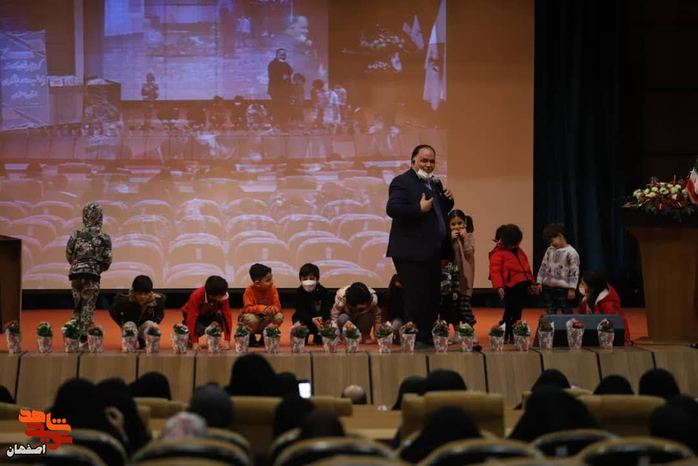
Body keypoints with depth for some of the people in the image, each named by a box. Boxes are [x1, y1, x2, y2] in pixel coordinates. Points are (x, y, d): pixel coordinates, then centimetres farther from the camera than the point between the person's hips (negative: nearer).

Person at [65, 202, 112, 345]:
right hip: (92, 274, -3)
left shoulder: (76, 235, 3)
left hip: (75, 273, 3)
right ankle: (83, 336, -5)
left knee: (77, 305, 16)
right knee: (88, 306, 2)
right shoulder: (104, 238, -2)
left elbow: (68, 255, 8)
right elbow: (107, 260, -2)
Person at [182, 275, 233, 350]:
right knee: (199, 329, -34)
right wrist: (194, 342, -45)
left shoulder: (222, 297, -27)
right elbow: (192, 317, -39)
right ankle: (189, 338, 1)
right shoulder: (196, 296, -37)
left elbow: (227, 315, -29)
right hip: (196, 316, -3)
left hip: (210, 315, 3)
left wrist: (227, 340, -36)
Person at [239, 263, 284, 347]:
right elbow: (248, 308, -27)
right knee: (252, 319, -39)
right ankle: (250, 338, -5)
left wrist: (273, 309, -41)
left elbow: (277, 305, -15)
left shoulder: (272, 289, -10)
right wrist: (261, 308, -45)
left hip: (266, 319, 3)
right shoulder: (249, 290, -20)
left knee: (279, 317, -25)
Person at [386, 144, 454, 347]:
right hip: (412, 253, -8)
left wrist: (448, 200, 5)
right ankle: (415, 341, -2)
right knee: (416, 298, -6)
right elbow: (392, 208, -21)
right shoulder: (402, 182, -8)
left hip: (432, 252, 9)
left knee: (432, 298, 10)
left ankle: (427, 338, 17)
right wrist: (419, 208, -26)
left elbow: (441, 211, 26)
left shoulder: (435, 184, 18)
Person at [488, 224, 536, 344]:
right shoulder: (498, 253, -8)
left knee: (517, 312, 11)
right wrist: (499, 286, -24)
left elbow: (526, 267, 27)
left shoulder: (519, 251, 19)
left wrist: (530, 282, 27)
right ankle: (506, 335, -2)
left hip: (522, 287, 8)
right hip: (511, 288, -8)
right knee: (510, 312, -9)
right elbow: (495, 271, -15)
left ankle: (514, 334, 17)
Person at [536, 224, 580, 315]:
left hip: (563, 289, -6)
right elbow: (543, 267, 15)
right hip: (548, 288, 6)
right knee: (550, 314, 11)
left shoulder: (571, 252, -11)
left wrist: (572, 289, -15)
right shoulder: (550, 250, 9)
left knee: (567, 313, 0)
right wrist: (539, 282, 9)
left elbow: (574, 272, -12)